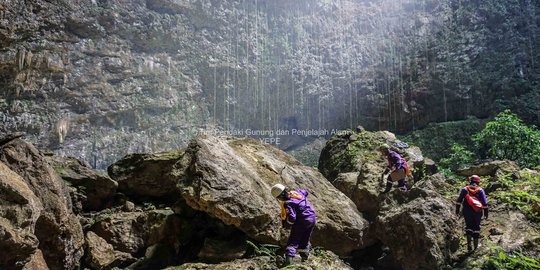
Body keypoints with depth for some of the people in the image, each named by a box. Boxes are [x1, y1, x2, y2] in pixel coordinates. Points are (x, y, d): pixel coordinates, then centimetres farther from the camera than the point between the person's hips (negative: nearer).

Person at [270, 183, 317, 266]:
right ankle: (305, 258, 26)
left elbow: (292, 218, -27)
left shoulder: (288, 203, -21)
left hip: (301, 222, -8)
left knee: (293, 241, 1)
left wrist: (286, 225, -8)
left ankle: (289, 258, -11)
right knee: (305, 240, 21)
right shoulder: (296, 192, 2)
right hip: (312, 218, 8)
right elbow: (305, 192, 25)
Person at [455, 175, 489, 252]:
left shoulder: (464, 189, 3)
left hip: (467, 211, 0)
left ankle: (469, 244, -4)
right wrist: (486, 212, 4)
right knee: (476, 227, 13)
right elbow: (485, 203, -1)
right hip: (477, 212, 0)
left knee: (469, 226, 9)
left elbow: (459, 200, -2)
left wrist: (457, 210, 3)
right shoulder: (480, 190, 3)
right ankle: (476, 245, 20)